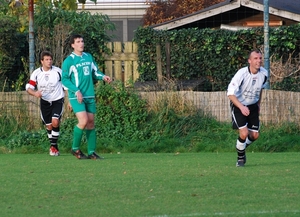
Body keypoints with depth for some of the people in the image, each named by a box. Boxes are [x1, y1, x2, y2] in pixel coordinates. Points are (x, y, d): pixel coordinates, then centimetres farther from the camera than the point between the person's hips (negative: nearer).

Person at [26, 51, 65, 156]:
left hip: (57, 100, -2)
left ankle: (53, 146, -9)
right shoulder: (36, 73, -6)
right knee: (49, 126, 7)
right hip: (44, 101, 2)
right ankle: (54, 147, 23)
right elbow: (29, 87, -5)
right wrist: (35, 93, -28)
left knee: (55, 122, -20)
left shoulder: (58, 71, -9)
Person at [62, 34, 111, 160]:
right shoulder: (69, 61, -7)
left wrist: (103, 77, -3)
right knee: (83, 121, -18)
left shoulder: (89, 57, 11)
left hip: (90, 96, 6)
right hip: (76, 97, -6)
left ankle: (91, 152, 10)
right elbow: (64, 79, -8)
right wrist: (76, 91, -17)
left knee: (91, 122, 5)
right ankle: (75, 148, 0)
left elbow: (95, 72, 19)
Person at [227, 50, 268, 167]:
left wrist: (258, 105, 18)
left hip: (253, 106, 5)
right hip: (238, 105, -5)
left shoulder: (264, 73, -9)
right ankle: (240, 157, 7)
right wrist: (241, 107, -40)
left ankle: (242, 147, 37)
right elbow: (230, 94, -28)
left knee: (255, 135, 4)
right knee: (244, 133, -18)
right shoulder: (242, 74, -27)